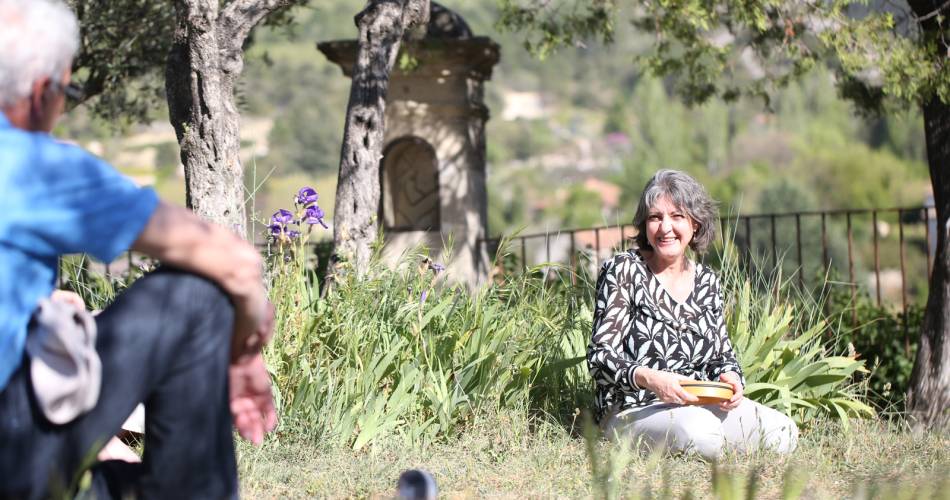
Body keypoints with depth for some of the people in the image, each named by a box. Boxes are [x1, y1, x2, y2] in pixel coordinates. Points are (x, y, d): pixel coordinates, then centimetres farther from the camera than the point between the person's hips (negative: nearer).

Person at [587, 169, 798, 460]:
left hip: (701, 405, 6)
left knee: (782, 434, -18)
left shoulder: (706, 281, 13)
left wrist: (731, 379, -7)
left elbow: (723, 355, 18)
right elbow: (600, 357, -9)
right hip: (634, 410, -6)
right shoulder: (623, 271, -3)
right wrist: (649, 379, -28)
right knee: (700, 432, -37)